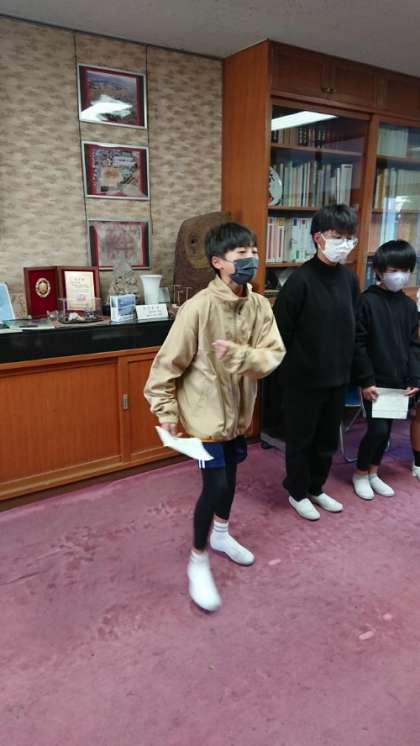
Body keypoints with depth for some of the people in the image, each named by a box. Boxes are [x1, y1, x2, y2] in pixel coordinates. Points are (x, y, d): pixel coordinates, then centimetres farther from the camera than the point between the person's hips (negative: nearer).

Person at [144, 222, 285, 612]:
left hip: (238, 408, 6)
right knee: (215, 484, -6)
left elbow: (273, 355, -11)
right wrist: (167, 411, -14)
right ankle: (198, 561, 17)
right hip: (205, 411, -6)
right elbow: (168, 362, -17)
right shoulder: (198, 307, -22)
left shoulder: (260, 305, -6)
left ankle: (221, 534, 48)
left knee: (230, 472, 22)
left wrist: (237, 355, -29)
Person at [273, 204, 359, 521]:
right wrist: (293, 367, -7)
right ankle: (298, 492, 30)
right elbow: (280, 330, -14)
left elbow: (351, 327, 12)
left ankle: (316, 488, 38)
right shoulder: (301, 280, -17)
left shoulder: (349, 278, 3)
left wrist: (346, 363, 10)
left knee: (328, 438, 18)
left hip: (338, 375, 6)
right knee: (301, 438, 11)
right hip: (305, 377, -6)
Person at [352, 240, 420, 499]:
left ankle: (373, 473, 30)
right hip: (374, 380, -5)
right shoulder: (367, 301, -11)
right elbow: (358, 345, -13)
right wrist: (366, 380, -15)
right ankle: (360, 474, 16)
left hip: (398, 381, 6)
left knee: (386, 430, 13)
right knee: (378, 429, -7)